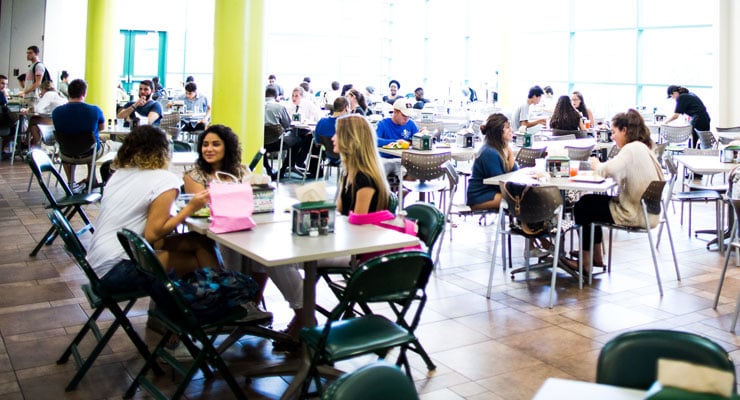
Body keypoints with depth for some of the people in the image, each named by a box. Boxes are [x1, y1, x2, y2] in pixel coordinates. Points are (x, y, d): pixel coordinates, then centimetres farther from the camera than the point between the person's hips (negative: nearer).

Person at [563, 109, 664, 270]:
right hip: (644, 210, 10)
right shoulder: (643, 148, 13)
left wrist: (597, 166, -3)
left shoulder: (632, 149, -18)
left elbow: (606, 170, -25)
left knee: (581, 208, 4)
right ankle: (596, 257, 26)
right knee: (588, 201, 21)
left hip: (634, 214, -10)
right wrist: (600, 167, -4)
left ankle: (586, 261, 14)